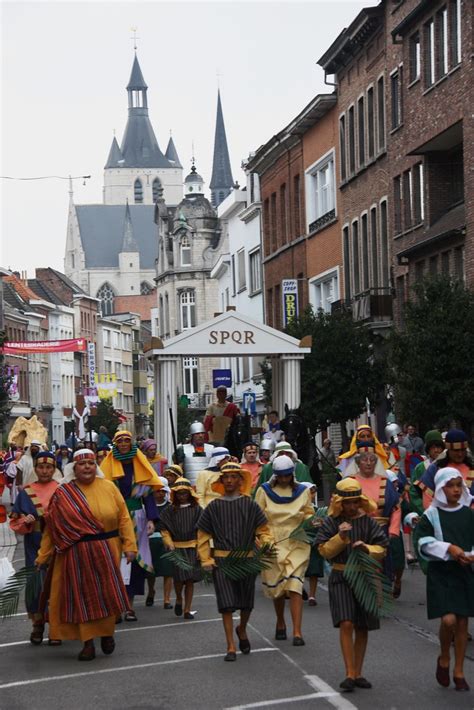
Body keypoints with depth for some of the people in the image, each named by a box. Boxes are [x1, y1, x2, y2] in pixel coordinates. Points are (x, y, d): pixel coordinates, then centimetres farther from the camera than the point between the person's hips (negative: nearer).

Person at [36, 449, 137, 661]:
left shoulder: (108, 487, 1)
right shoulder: (62, 494, 0)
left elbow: (123, 518, 1)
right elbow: (51, 528, 2)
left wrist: (129, 545, -5)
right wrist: (43, 555, 2)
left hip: (106, 551, 0)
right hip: (76, 554, 0)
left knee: (107, 593, 3)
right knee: (82, 596, 3)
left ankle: (107, 633, 26)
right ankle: (88, 643, 11)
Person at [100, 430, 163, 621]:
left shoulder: (140, 466, 7)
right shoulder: (108, 466, 3)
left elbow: (148, 494, 5)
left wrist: (151, 519, -5)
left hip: (136, 518, 1)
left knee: (135, 560, -1)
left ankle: (129, 604, 4)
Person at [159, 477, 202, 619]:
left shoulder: (196, 509, 3)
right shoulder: (170, 510, 5)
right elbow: (164, 528, 5)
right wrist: (169, 543, -7)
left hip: (193, 548, 0)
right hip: (177, 548, 0)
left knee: (190, 579, 1)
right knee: (179, 577, -10)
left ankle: (187, 609, 9)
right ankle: (179, 599, 21)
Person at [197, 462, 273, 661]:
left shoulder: (250, 505, 3)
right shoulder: (214, 506, 3)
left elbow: (263, 530, 5)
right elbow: (203, 535, 6)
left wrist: (266, 543, -16)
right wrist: (206, 560, -3)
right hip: (221, 561, -1)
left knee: (246, 603, 12)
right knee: (227, 603, -7)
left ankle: (242, 630, 42)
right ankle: (231, 646, 0)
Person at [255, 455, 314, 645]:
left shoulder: (302, 491, 6)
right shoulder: (264, 491, 4)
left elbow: (308, 514, 13)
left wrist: (310, 520, -10)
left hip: (296, 544, -1)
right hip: (272, 544, 1)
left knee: (295, 586, -12)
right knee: (275, 587, 8)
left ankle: (297, 632, -14)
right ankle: (280, 623, 32)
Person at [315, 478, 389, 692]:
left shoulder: (368, 521, 1)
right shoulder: (331, 522, -3)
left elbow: (382, 549, 2)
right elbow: (324, 551, -5)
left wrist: (367, 548, -17)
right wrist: (340, 537, -19)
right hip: (340, 577, -3)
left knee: (362, 628, 8)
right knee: (346, 624, -15)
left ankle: (358, 673, 19)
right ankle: (349, 674, -12)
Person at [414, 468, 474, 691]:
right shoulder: (431, 515, -3)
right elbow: (423, 541, -9)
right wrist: (449, 548, -19)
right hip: (440, 574, -3)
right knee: (449, 620, -16)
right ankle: (444, 659, 12)